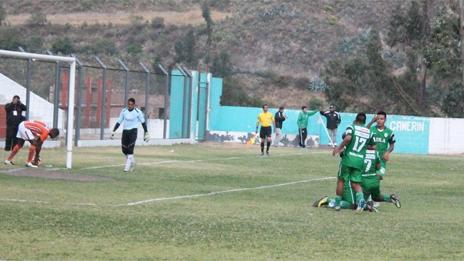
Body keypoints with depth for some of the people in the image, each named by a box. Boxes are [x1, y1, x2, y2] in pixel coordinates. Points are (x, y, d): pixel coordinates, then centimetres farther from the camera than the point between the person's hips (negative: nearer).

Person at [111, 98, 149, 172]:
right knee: (124, 149, 3)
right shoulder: (124, 111, 4)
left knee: (130, 149, -16)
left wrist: (146, 133, 4)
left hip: (133, 131, -4)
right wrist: (113, 131, 8)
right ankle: (132, 162, 26)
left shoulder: (138, 112, -4)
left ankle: (128, 166, -12)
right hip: (125, 131, 4)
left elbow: (143, 122, 5)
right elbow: (119, 122, 11)